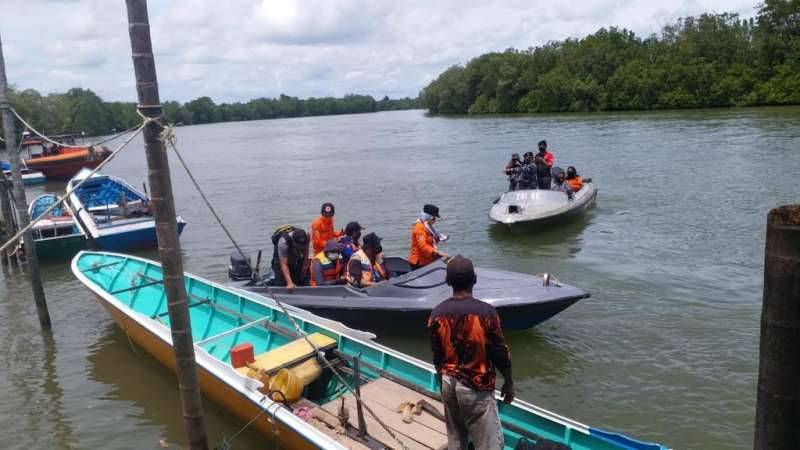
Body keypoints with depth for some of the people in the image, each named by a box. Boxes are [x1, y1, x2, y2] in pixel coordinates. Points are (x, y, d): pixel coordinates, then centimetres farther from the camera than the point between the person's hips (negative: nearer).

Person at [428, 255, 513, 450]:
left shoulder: (437, 314, -6)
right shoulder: (486, 312, -19)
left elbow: (437, 357, 4)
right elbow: (500, 354, -12)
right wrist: (509, 382, 4)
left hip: (449, 384, 5)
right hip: (477, 388, -5)